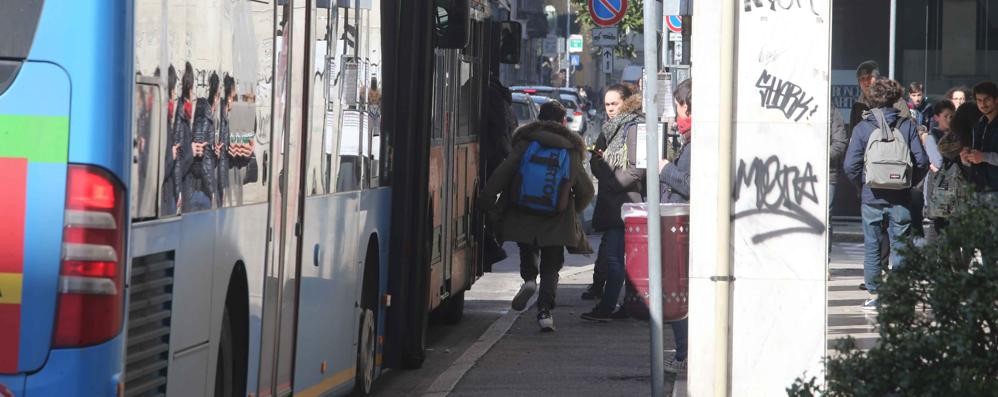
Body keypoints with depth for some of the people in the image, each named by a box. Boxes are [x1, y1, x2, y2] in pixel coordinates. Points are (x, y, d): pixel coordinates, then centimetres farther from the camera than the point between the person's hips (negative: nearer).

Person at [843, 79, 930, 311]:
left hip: (872, 196, 0)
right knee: (899, 246, 8)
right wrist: (909, 183, 8)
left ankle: (874, 295, 9)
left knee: (872, 246, 8)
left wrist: (862, 185, 7)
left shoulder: (862, 128, -3)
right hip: (900, 197, 0)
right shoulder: (907, 126, -2)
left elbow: (850, 165, -8)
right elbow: (921, 161, -6)